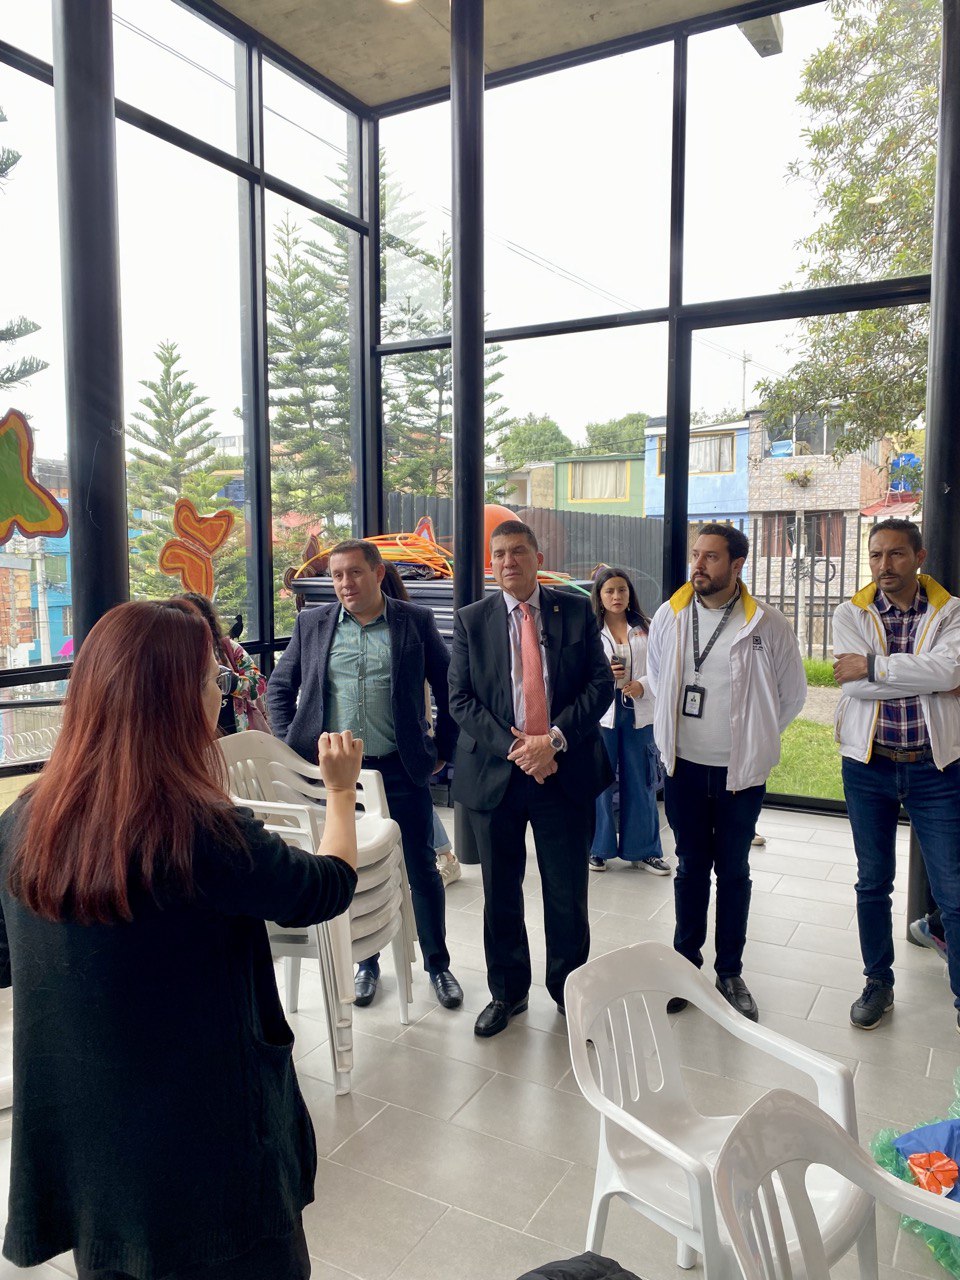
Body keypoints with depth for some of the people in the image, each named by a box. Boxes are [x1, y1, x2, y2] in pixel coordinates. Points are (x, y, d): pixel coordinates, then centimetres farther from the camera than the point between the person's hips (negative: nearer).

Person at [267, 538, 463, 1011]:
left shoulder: (416, 621, -1)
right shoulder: (312, 623, 4)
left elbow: (450, 689, 5)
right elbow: (279, 688, 11)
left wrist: (442, 749, 3)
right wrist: (290, 748, 2)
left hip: (401, 770, -1)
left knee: (422, 869, 8)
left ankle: (438, 965, 27)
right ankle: (366, 963, 33)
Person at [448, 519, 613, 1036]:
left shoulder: (577, 611, 2)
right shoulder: (471, 620, 2)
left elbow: (600, 683, -3)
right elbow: (460, 699, -2)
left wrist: (554, 739, -15)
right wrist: (513, 747, -14)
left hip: (565, 771, 0)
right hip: (495, 773, 1)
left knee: (567, 892, 9)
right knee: (500, 893, 13)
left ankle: (569, 990, 32)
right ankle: (507, 991, 33)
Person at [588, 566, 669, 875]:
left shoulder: (645, 628, 7)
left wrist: (643, 686, -11)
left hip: (638, 713, 2)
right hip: (601, 713, -2)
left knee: (640, 782, 8)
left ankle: (643, 849, 22)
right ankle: (598, 849, 21)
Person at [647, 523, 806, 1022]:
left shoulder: (767, 623, -10)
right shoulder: (669, 615, -2)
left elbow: (792, 693, 3)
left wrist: (754, 738, 7)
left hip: (741, 771, -1)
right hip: (684, 765, 2)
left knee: (733, 871, 11)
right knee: (691, 867, 13)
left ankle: (730, 973, 26)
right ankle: (686, 964, 27)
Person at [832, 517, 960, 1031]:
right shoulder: (851, 615, 0)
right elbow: (852, 684, -16)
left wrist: (872, 666, -19)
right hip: (868, 764, 1)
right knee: (872, 883, 13)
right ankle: (878, 984, 30)